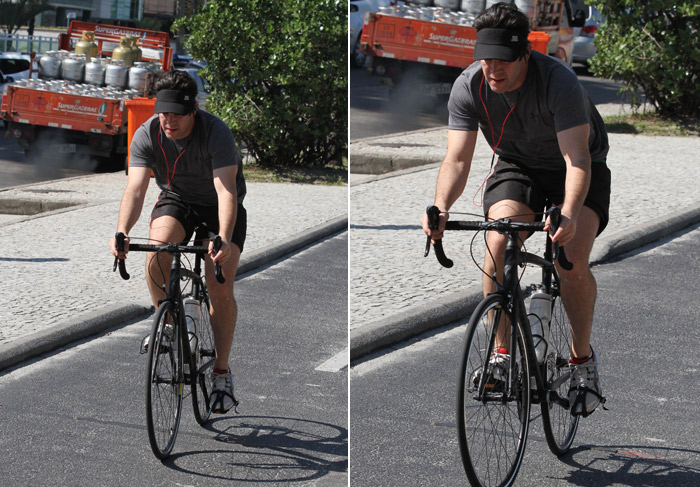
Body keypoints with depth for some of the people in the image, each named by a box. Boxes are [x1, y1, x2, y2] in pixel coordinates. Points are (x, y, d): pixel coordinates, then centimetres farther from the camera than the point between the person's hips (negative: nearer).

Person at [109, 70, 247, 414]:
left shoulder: (216, 133, -30)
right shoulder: (147, 135, -21)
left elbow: (226, 190, -40)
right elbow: (135, 188, -28)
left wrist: (224, 239, -55)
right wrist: (121, 232, -46)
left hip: (219, 208, -2)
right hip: (176, 200, 2)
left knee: (220, 290, -15)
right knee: (157, 251, -31)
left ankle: (221, 373, -1)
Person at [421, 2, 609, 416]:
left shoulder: (559, 82, -33)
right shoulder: (468, 87, -22)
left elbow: (577, 158, -40)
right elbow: (458, 159, -24)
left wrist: (568, 214, -58)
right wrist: (441, 208, -45)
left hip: (575, 169, -3)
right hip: (517, 165, 3)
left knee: (573, 260, -24)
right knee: (496, 246, -23)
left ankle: (583, 357, -1)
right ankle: (501, 353, -8)